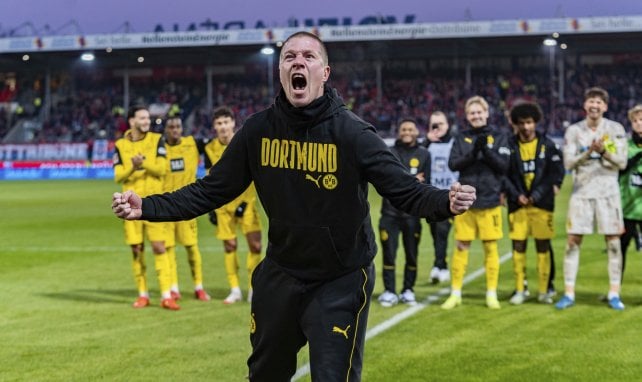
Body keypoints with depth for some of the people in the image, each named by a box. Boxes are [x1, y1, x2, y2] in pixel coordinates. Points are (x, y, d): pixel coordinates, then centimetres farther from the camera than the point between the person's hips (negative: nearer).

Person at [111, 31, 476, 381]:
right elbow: (211, 190, -1)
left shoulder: (352, 132, -16)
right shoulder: (259, 130, -6)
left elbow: (406, 189, -21)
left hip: (341, 281, -4)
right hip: (279, 276, 4)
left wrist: (445, 202, -43)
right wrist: (146, 207, -12)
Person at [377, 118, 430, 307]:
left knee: (412, 254, 5)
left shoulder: (424, 155, 7)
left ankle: (408, 290, 16)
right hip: (390, 212, -1)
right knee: (389, 254, -2)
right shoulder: (389, 153, 6)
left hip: (412, 213, 1)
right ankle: (389, 291, 6)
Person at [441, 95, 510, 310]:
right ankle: (455, 294, 12)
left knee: (491, 247, 3)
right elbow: (453, 164, -3)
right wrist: (472, 153, -17)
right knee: (461, 246, 4)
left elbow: (504, 165, -5)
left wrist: (486, 151, -18)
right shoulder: (462, 138, 8)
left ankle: (492, 294, 11)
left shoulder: (499, 137, 4)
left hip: (489, 201, -1)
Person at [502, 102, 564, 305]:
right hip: (518, 203, 0)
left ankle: (543, 291, 9)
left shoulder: (548, 145, 2)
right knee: (518, 245, 0)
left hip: (542, 204, 0)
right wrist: (516, 195, -12)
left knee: (543, 246, 2)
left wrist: (536, 196, -10)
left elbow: (556, 173, -1)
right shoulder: (510, 146, 3)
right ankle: (519, 290, 8)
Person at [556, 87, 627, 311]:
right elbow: (568, 163, -5)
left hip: (608, 192, 0)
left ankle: (614, 294, 8)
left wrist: (604, 151, -22)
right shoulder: (574, 131, 2)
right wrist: (588, 152, -22)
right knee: (573, 241, -2)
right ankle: (569, 294, 5)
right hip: (581, 191, 0)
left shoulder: (615, 129, 1)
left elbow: (622, 163, -4)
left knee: (613, 242, 0)